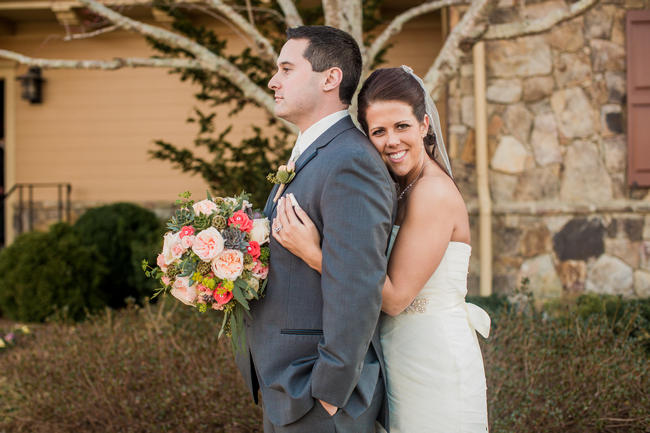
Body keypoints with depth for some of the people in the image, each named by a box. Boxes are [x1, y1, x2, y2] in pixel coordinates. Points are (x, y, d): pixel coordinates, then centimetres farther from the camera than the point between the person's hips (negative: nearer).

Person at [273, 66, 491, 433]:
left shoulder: (434, 191, -18)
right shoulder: (400, 189, 8)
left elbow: (395, 296, -20)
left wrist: (313, 252, -24)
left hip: (435, 360, -8)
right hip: (398, 359, 8)